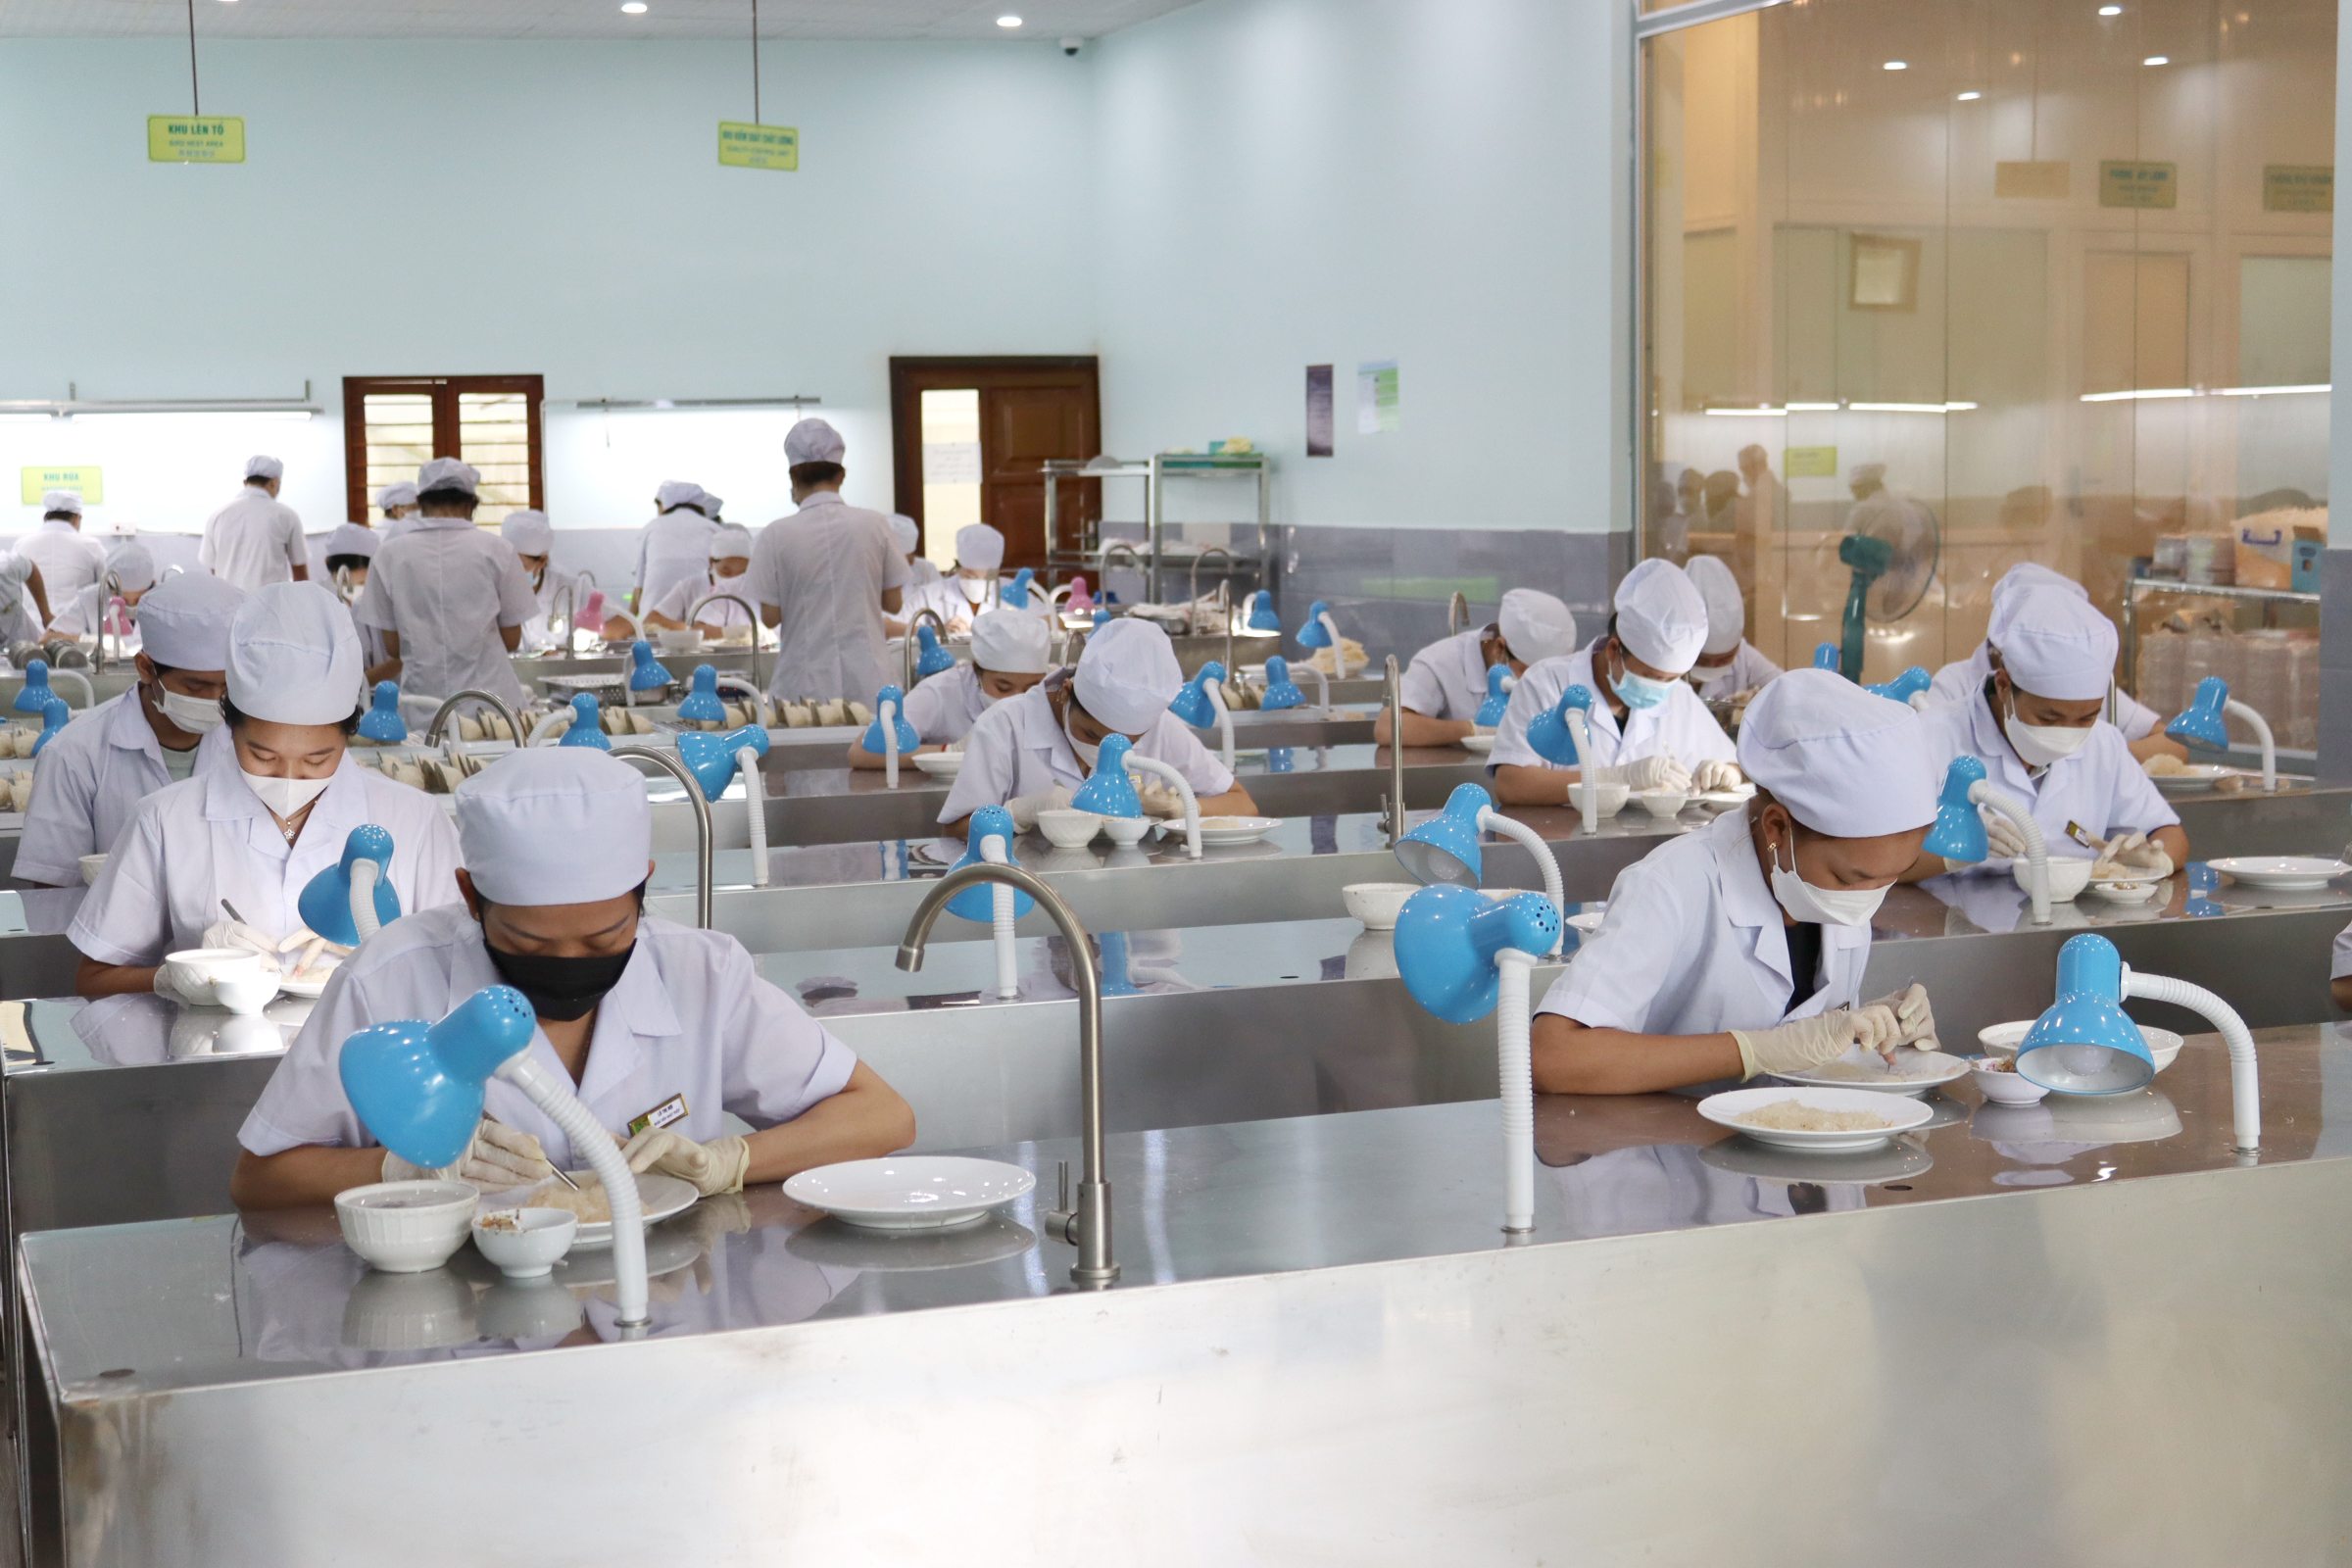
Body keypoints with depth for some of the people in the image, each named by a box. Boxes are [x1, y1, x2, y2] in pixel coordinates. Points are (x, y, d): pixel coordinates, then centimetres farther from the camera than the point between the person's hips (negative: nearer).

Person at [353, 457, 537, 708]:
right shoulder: (497, 551, -2)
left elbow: (393, 647, 5)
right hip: (492, 699, -1)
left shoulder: (391, 555, 1)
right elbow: (511, 640, 4)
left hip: (421, 698, 1)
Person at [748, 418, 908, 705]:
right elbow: (893, 603, 6)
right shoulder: (875, 526, -1)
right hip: (867, 681, 2)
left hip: (805, 684, -2)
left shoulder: (777, 536, -6)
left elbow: (770, 616, -2)